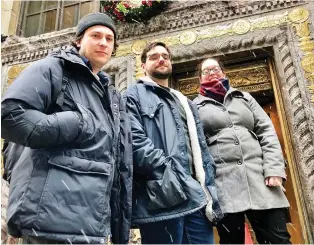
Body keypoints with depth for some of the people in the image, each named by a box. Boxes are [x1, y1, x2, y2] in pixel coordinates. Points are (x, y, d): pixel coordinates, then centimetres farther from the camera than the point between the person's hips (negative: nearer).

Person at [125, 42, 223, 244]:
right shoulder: (134, 95, 7)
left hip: (196, 198, 7)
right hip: (162, 199, -6)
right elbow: (136, 142, -10)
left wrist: (210, 194, 9)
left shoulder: (185, 103, 28)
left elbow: (202, 149, 21)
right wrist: (171, 174, -18)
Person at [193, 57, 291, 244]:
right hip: (222, 184, -2)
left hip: (259, 178, 3)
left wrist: (274, 169, -2)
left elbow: (267, 131, 12)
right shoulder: (195, 107, 13)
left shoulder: (244, 98, 21)